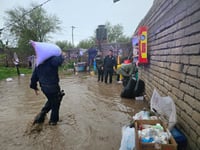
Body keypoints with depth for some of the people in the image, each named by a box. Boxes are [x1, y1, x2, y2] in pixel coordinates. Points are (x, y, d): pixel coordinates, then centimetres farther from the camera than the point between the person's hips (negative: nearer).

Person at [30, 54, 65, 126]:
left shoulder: (39, 64, 6)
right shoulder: (51, 60, -19)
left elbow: (34, 76, 11)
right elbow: (59, 60, -41)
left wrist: (34, 87, 23)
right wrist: (61, 55, -17)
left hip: (44, 87, 7)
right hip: (53, 87, -7)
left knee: (51, 101, 31)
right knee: (55, 104, 14)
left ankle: (41, 115, 27)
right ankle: (53, 120, 29)